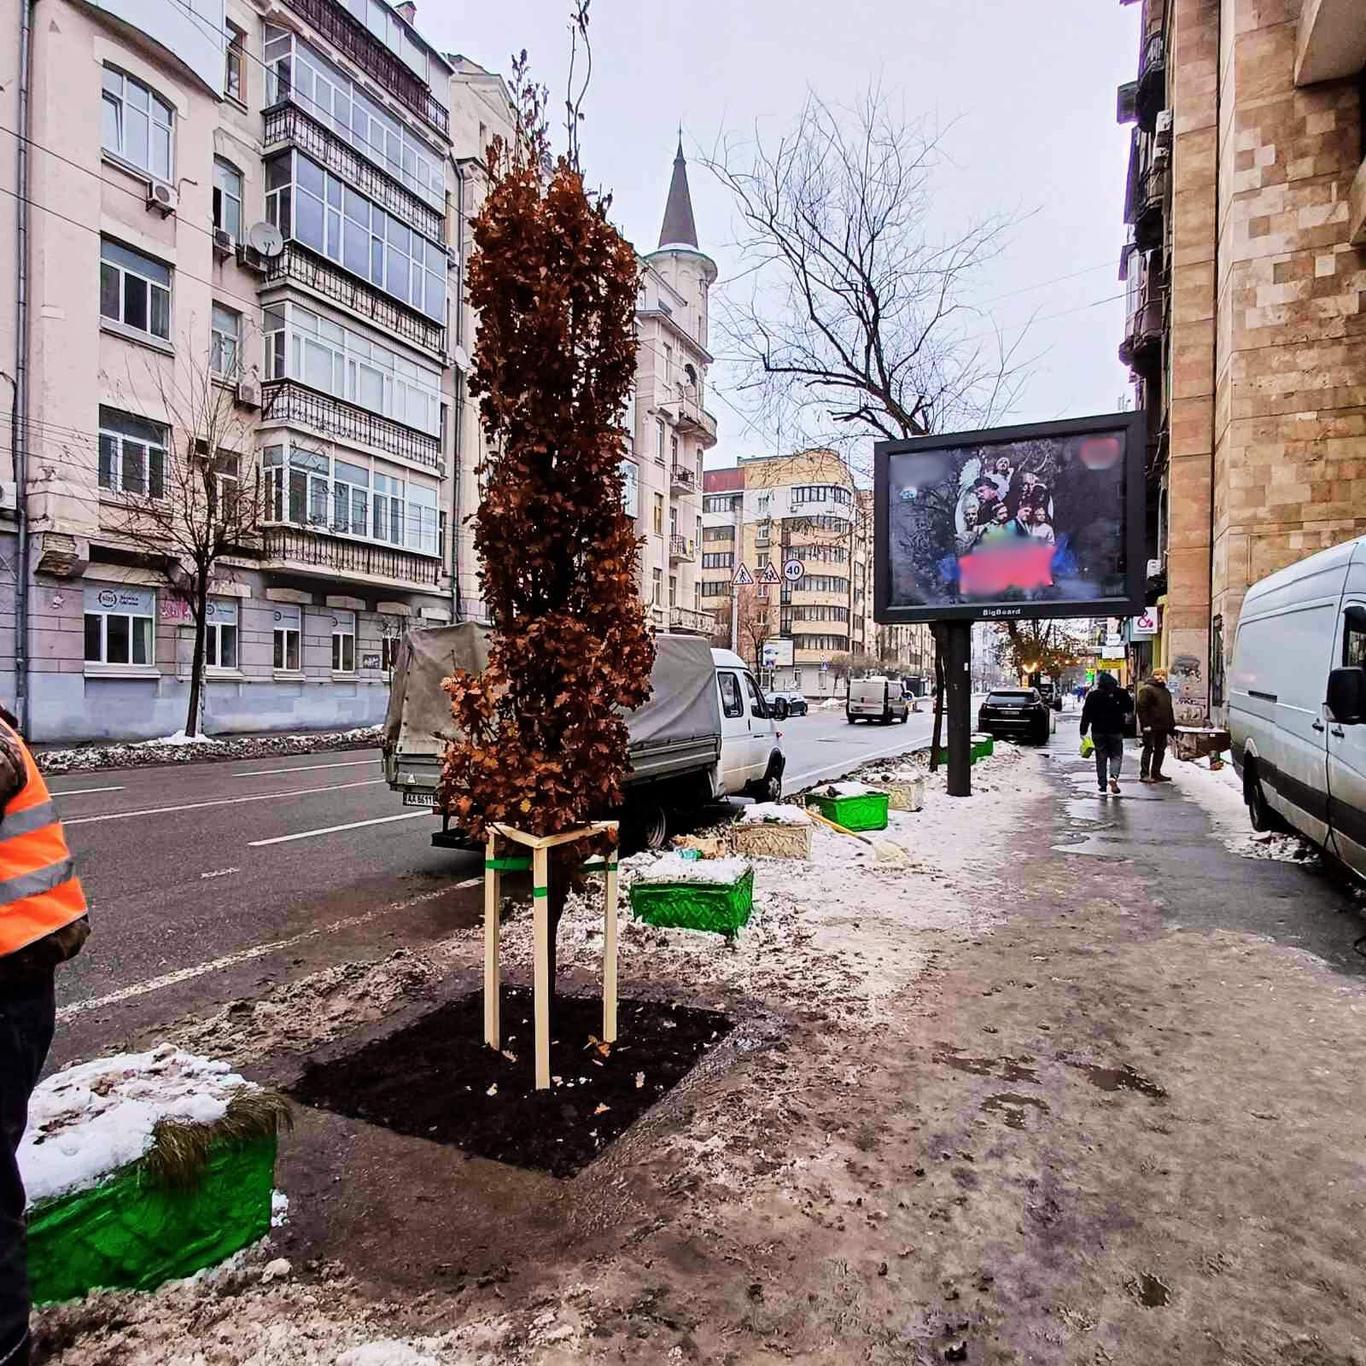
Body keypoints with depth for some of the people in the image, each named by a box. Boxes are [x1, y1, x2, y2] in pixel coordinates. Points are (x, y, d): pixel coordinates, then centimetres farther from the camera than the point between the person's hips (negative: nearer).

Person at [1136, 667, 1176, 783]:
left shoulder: (1165, 691, 20)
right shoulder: (1146, 689, -7)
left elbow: (1169, 709, 26)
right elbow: (1142, 707, -14)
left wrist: (1171, 725, 19)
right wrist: (1145, 724, -21)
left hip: (1163, 727, 8)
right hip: (1151, 726, -8)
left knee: (1160, 750, 10)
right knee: (1148, 749, -7)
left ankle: (1156, 773, 18)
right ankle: (1144, 774, -5)